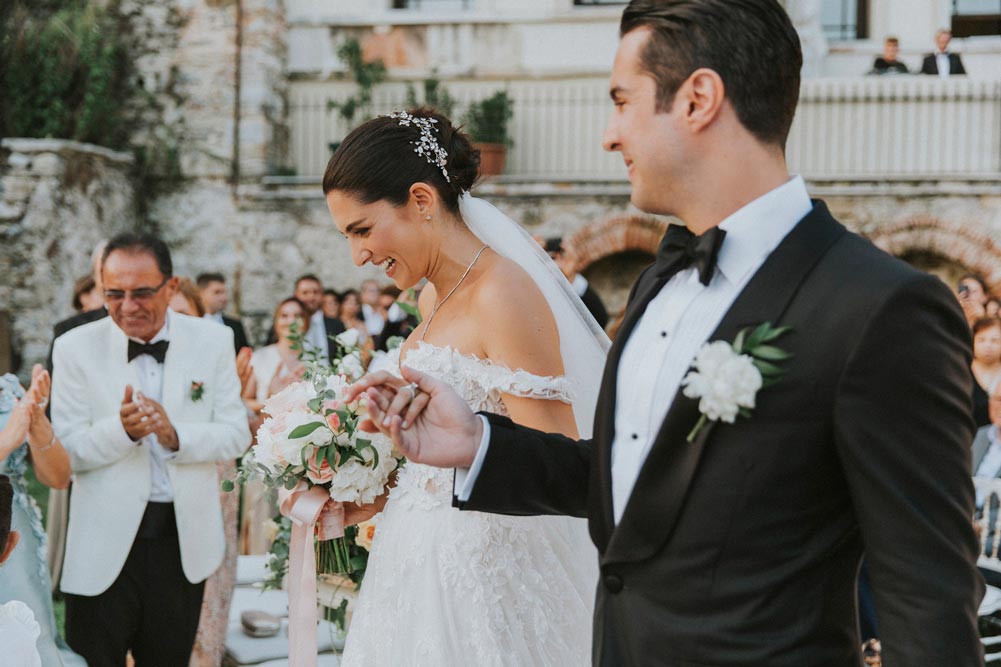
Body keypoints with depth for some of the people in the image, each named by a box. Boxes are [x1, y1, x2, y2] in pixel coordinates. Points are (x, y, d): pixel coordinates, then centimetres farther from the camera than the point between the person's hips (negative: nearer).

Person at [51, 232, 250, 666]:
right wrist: (120, 429, -29)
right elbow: (66, 450, -10)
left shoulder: (214, 341, -2)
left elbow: (237, 434, -4)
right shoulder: (76, 348, -7)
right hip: (104, 543, -2)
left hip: (185, 538, 2)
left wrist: (176, 436, -22)